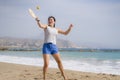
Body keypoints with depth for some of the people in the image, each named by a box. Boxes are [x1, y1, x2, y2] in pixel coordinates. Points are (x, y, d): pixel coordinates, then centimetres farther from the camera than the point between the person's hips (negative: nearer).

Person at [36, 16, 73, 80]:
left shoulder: (56, 29, 17)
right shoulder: (46, 26, 4)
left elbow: (65, 33, 21)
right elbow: (40, 26, -19)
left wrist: (70, 28, 5)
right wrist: (38, 21, -39)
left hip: (54, 47, 5)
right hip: (46, 47, -5)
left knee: (59, 61, 9)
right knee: (46, 64, -12)